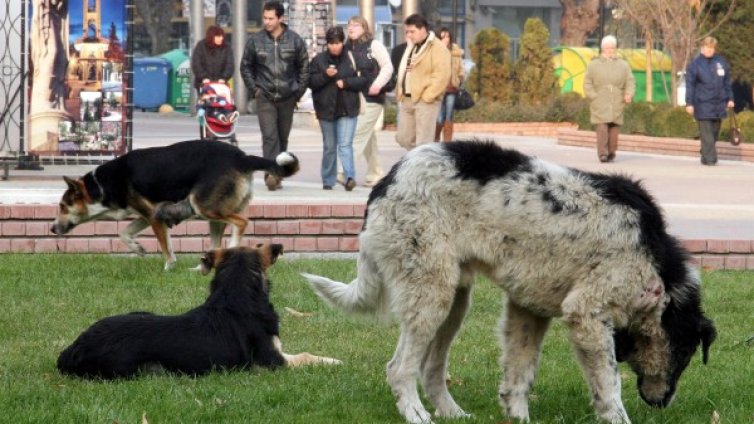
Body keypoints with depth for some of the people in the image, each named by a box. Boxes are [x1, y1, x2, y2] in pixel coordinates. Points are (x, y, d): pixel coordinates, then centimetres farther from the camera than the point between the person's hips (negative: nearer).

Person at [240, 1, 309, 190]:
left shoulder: (295, 40, 1)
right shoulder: (255, 41, 0)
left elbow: (304, 67, 9)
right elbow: (245, 67, 10)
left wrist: (299, 91, 3)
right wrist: (254, 89, 1)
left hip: (288, 97, 2)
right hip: (265, 97, -2)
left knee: (283, 138, 9)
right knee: (269, 136, -15)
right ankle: (272, 173, -23)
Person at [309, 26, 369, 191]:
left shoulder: (352, 58, 1)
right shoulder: (319, 60, 4)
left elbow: (364, 80, 0)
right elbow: (311, 82, -1)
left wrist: (346, 82, -13)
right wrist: (326, 75, -17)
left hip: (347, 109, -2)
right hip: (326, 109, 2)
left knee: (345, 145, -13)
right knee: (329, 146, 11)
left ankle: (349, 177, -23)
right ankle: (328, 180, 18)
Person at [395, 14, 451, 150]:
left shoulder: (437, 48, -8)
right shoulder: (411, 47, 20)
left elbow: (441, 76, -17)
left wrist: (427, 96, -19)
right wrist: (399, 93, 12)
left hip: (425, 100, -9)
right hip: (406, 99, 9)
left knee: (423, 143, -8)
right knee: (403, 138, 9)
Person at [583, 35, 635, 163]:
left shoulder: (623, 65, 14)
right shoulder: (594, 65, 11)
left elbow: (630, 82, 9)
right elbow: (587, 84, 8)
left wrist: (629, 94, -10)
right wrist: (594, 97, -6)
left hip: (616, 105, 2)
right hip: (600, 105, -2)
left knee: (614, 129, -2)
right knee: (602, 129, -15)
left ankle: (611, 154, 9)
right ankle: (602, 154, -18)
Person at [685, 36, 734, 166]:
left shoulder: (721, 62, 9)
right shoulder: (695, 64, -2)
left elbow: (727, 82, 17)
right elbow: (690, 85, -3)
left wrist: (730, 99, 14)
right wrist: (689, 103, -8)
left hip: (719, 104, 4)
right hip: (703, 104, -4)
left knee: (715, 131, 10)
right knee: (706, 133, -9)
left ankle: (706, 155, 23)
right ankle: (709, 158, -11)